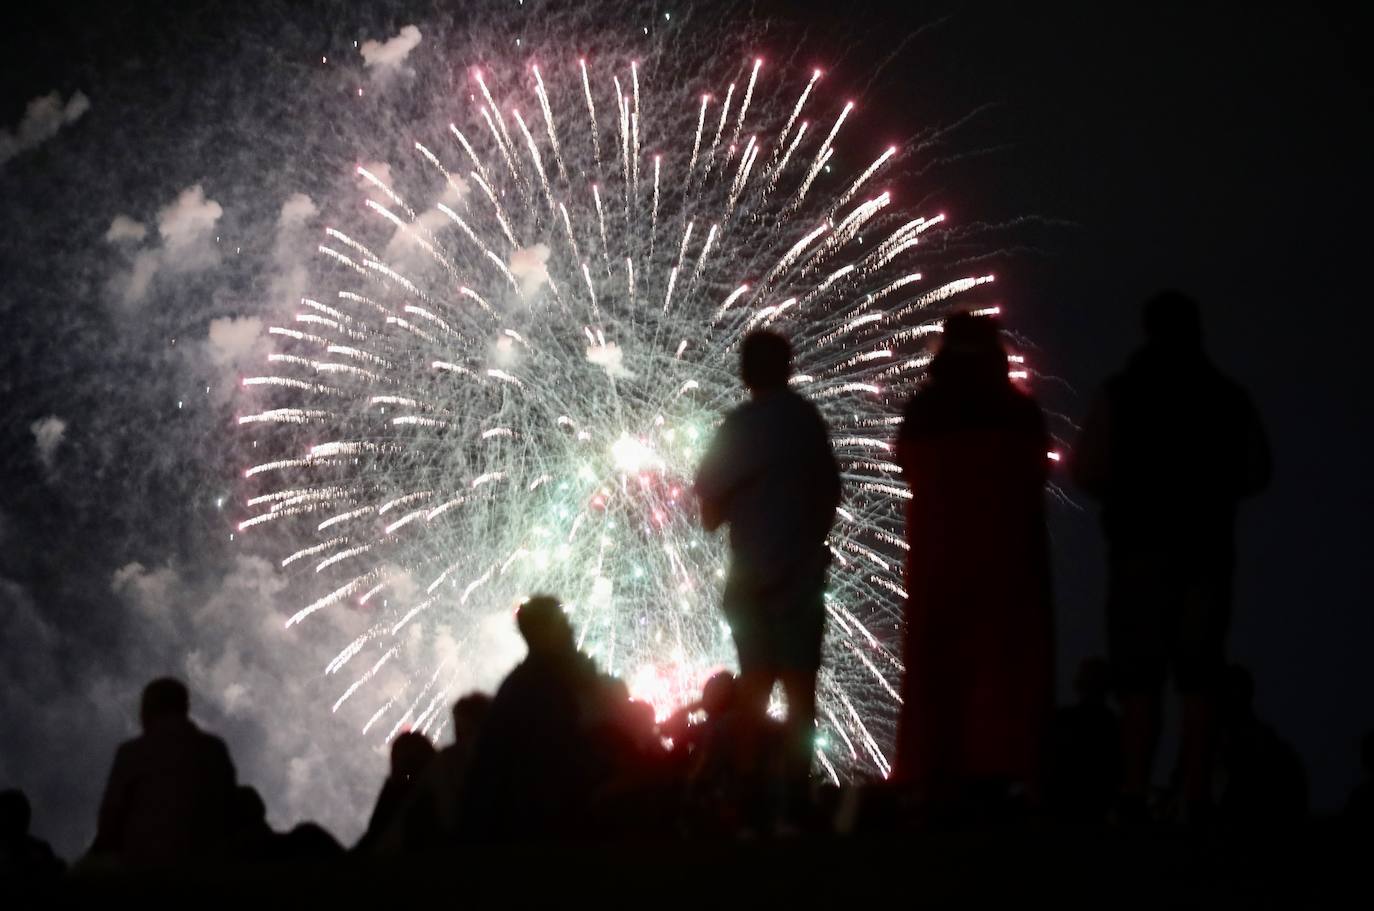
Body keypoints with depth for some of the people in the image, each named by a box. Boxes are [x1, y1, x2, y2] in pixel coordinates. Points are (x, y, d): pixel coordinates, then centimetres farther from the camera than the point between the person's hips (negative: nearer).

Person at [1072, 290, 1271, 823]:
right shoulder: (1229, 398, 5)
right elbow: (1255, 474, 9)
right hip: (1208, 549, 2)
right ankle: (1196, 799, -3)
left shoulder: (1122, 392, -3)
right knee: (1199, 680, 3)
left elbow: (1086, 469, -7)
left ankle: (1135, 798, -10)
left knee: (1139, 679, -1)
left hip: (1142, 547, -2)